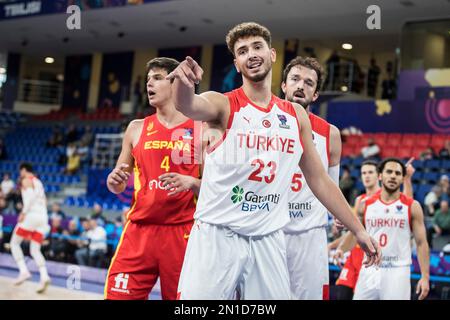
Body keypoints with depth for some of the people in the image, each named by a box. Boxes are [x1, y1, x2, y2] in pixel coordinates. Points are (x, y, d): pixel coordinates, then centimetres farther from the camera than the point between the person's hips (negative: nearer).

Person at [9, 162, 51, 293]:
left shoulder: (26, 180, 1)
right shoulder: (38, 182, 26)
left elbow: (31, 196, -18)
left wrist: (24, 212, -21)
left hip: (32, 215, -7)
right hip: (43, 217, 7)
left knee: (15, 243, 7)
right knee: (35, 250, 5)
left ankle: (23, 271, -9)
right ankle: (44, 276, -17)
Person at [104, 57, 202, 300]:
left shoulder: (201, 129, 3)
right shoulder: (137, 128, 13)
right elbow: (118, 186, 18)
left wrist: (191, 183, -17)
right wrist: (114, 181, -5)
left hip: (182, 232, -2)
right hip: (139, 229, 2)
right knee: (117, 295, -6)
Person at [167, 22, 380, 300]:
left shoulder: (296, 115, 10)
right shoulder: (223, 104, -4)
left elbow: (319, 180, 15)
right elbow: (189, 105, -28)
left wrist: (358, 230, 12)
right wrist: (183, 82, -51)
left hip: (269, 240, 4)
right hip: (217, 234, -3)